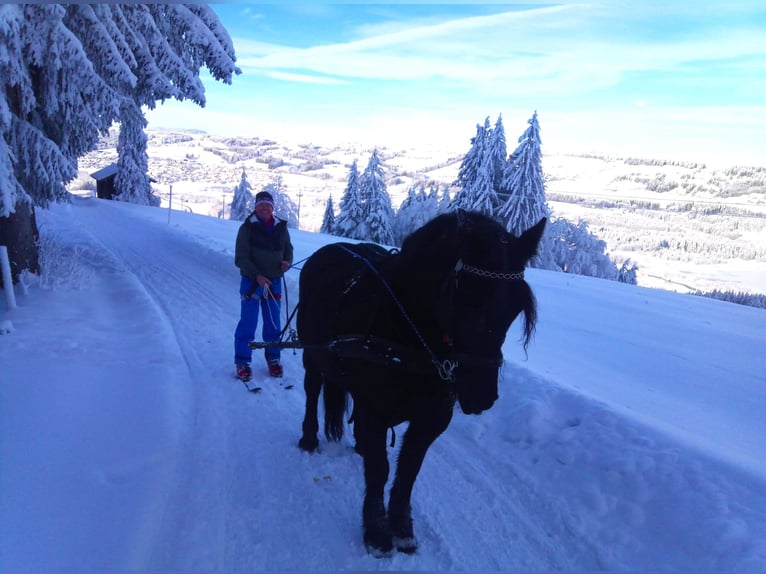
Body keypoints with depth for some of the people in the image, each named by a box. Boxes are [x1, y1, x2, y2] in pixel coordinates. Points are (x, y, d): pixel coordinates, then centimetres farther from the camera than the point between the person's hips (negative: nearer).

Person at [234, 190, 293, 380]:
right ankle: (242, 361, 11)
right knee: (248, 322, -1)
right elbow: (241, 258, -8)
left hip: (274, 282, 3)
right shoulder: (247, 228, -5)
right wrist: (257, 275, -20)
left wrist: (287, 262, -6)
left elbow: (288, 249, 17)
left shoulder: (281, 228, 6)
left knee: (273, 323, 11)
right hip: (251, 281, -3)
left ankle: (273, 358, 25)